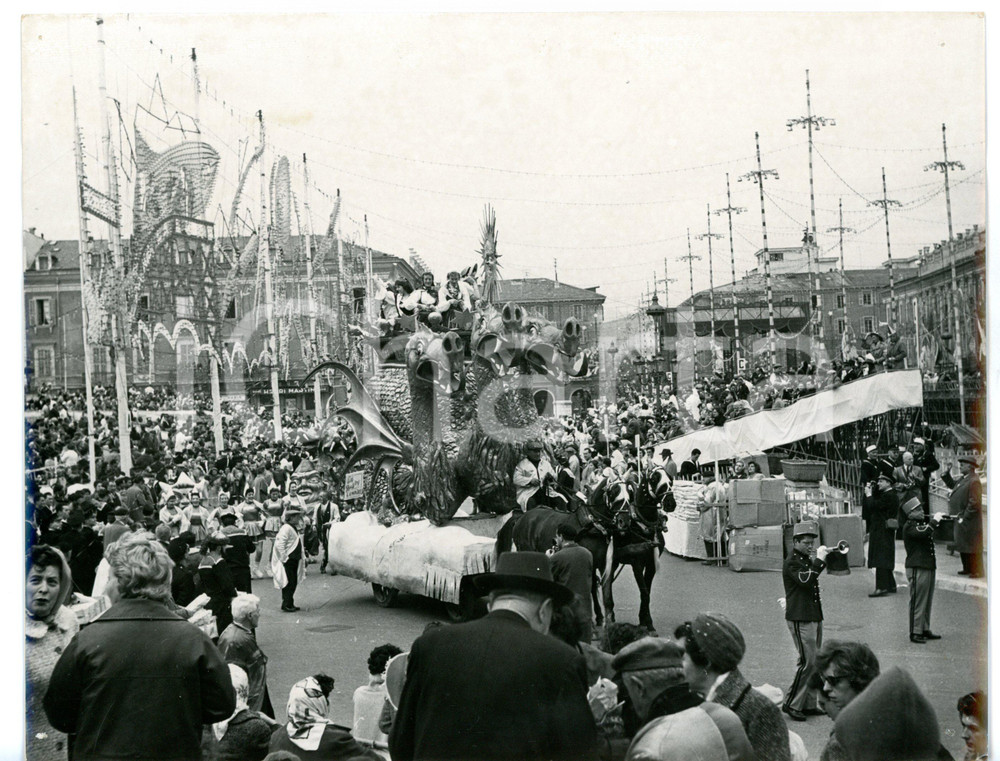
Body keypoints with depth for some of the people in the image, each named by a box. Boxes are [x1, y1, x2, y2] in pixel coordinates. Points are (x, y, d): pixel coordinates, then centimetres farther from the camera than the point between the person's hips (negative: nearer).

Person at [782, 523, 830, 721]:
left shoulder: (807, 560, 17)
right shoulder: (792, 562, -11)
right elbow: (805, 580, -27)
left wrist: (829, 556, 6)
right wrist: (819, 560, -23)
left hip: (814, 616, 9)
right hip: (800, 618, -9)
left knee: (815, 662, 10)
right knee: (807, 661, -11)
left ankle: (809, 704, 17)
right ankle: (791, 704, -3)